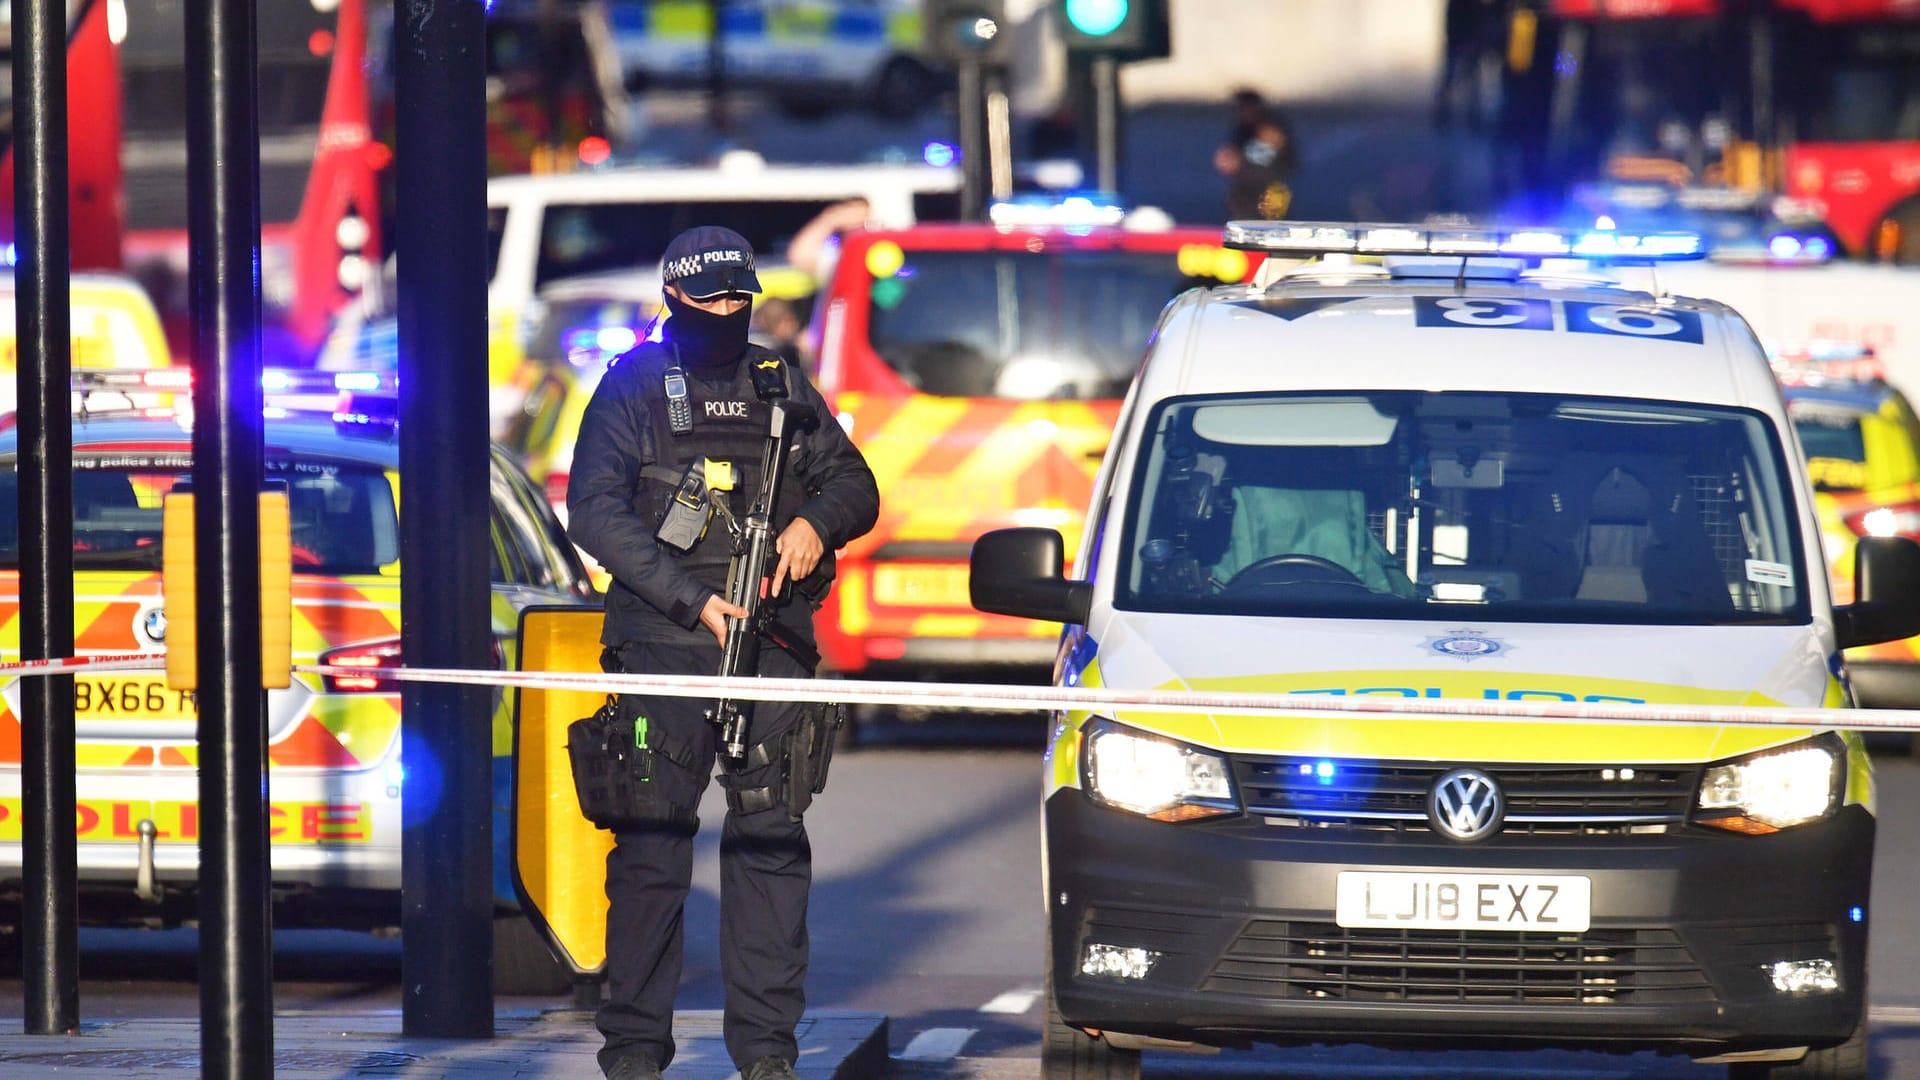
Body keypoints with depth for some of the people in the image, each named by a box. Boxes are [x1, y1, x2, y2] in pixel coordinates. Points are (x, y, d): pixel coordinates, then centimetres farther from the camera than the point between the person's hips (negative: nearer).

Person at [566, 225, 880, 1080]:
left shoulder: (782, 385, 15)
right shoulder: (634, 385, 4)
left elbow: (854, 483, 19)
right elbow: (593, 511, -5)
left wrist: (816, 520, -6)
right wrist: (692, 598, -13)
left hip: (771, 643, 3)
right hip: (663, 648, -3)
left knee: (770, 840, -1)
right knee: (652, 845, -4)